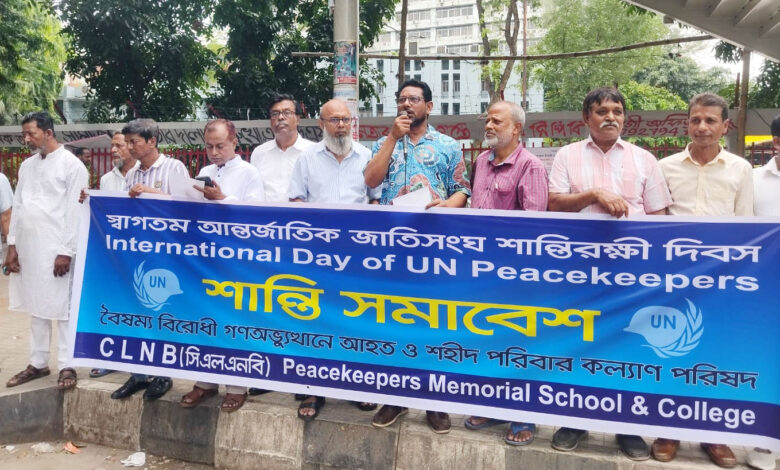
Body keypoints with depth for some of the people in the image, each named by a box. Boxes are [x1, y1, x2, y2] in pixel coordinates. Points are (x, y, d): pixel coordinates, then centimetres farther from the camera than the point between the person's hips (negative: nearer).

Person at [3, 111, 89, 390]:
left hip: (56, 250, -6)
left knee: (62, 309, -1)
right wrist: (12, 245, 8)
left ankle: (67, 367, 6)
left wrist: (66, 252, -15)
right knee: (36, 307, 13)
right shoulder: (27, 166, 13)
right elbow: (18, 207, 15)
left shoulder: (72, 165, -7)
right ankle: (38, 364, 22)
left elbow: (75, 211, -11)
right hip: (28, 248, 7)